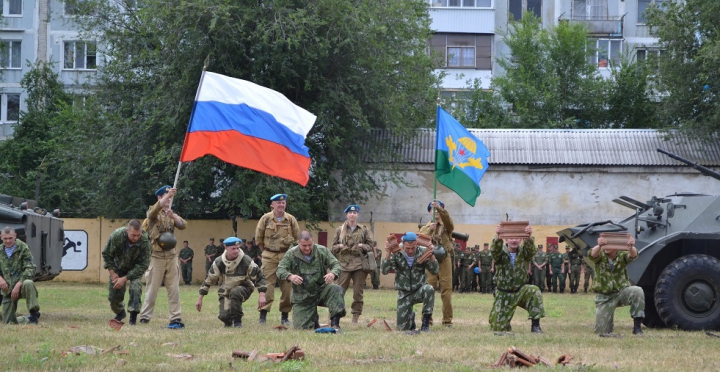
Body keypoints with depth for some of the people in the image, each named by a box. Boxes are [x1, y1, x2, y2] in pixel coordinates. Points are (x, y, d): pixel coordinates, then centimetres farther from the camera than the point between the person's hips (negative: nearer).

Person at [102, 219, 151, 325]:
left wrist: (125, 278, -28)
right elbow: (106, 254, -13)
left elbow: (143, 265, -27)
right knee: (113, 293, 4)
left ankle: (133, 316, -13)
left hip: (135, 268, -2)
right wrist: (112, 273, -15)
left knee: (135, 288, -26)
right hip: (118, 266, 2)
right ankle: (120, 312, 34)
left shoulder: (145, 241, -34)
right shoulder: (116, 236, -32)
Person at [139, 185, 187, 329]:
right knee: (152, 289, 0)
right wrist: (169, 194, -37)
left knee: (174, 289, 1)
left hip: (171, 256, 5)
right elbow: (157, 207, -25)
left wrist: (174, 216, -19)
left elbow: (183, 225, -1)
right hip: (156, 256, -5)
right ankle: (144, 317, 8)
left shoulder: (171, 214, 15)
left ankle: (175, 318, 2)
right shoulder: (153, 213, 0)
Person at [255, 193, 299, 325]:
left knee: (287, 286, 2)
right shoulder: (265, 219, -2)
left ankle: (285, 315, 10)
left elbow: (297, 238, 13)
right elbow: (258, 237, 9)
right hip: (269, 257, -2)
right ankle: (263, 314, -5)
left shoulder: (291, 219, 2)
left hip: (286, 255, 2)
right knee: (267, 285, -8)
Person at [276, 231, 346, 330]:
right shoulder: (291, 254, -7)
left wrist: (333, 274, -33)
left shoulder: (322, 251, -4)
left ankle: (335, 323, -24)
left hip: (322, 289, 0)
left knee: (336, 290, -32)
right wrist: (290, 276, -38)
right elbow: (280, 270, -13)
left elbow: (336, 264, -7)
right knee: (301, 327, -8)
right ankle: (314, 322, 29)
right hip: (302, 295, 0)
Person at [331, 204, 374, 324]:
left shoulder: (364, 230, 11)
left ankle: (356, 316, 8)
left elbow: (370, 246, 11)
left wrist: (362, 246, -8)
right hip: (344, 264, -1)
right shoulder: (340, 230, 11)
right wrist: (340, 246, -8)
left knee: (358, 292, 2)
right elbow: (333, 247, 13)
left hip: (359, 264, 1)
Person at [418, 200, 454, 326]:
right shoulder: (426, 227, 17)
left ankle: (447, 319, 1)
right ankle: (427, 318, -1)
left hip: (445, 260, -1)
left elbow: (448, 220, -13)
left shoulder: (446, 226, 11)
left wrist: (439, 208, -27)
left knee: (446, 290, -3)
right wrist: (429, 230, -14)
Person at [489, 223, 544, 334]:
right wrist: (498, 237, -55)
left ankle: (535, 326, -23)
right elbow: (495, 251, -32)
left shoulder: (523, 252, -5)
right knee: (498, 327, -4)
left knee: (535, 292, -32)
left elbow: (530, 250, -29)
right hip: (503, 294, -1)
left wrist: (529, 237, -52)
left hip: (520, 290, 1)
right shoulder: (501, 252, -8)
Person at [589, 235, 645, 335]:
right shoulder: (601, 255, -7)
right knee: (601, 331, -3)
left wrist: (631, 248, -55)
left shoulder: (622, 255, -7)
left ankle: (637, 326, -22)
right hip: (604, 296, 0)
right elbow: (593, 255, -31)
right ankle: (610, 322, 35)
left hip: (621, 291, 0)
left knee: (638, 291, -33)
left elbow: (632, 256, -30)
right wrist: (599, 246, -56)